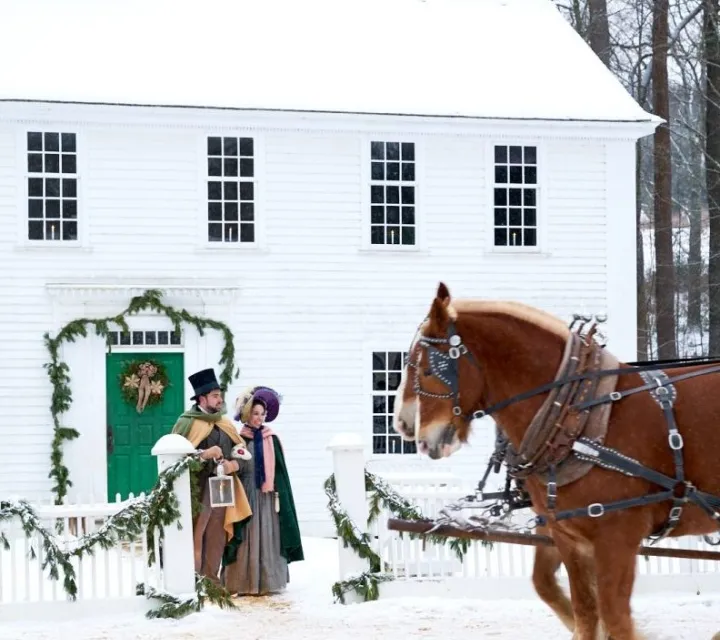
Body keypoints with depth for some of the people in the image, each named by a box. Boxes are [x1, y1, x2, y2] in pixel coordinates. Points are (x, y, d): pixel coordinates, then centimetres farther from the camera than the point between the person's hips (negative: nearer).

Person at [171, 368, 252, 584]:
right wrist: (204, 455, -18)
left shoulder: (225, 425, 16)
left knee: (216, 540, 8)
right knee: (194, 538, -10)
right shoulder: (187, 423, -4)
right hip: (197, 489, -6)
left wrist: (233, 464, -3)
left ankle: (211, 581, 14)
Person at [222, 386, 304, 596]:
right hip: (246, 495, -1)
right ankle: (244, 583, -1)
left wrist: (278, 494, -1)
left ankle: (267, 581, 5)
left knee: (267, 538, 1)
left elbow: (280, 470, 6)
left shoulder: (271, 440, 6)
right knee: (246, 538, -2)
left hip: (267, 496, 1)